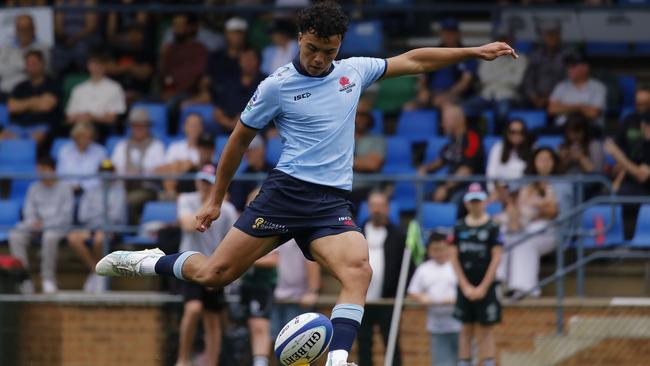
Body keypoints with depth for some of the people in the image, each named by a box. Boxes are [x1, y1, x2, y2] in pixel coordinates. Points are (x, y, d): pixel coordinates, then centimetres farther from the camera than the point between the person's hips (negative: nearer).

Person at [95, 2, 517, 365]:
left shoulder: (353, 72, 10)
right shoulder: (277, 87, -2)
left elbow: (413, 60, 21)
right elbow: (240, 140, 9)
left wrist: (476, 52, 18)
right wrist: (216, 199, 15)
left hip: (333, 202, 3)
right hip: (287, 190, -3)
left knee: (358, 269, -27)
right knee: (214, 274, -7)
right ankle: (147, 261, 20)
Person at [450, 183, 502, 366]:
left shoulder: (492, 227, -1)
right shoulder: (459, 227, 7)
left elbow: (496, 258, -4)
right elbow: (454, 257, 6)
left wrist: (483, 287, -9)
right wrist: (465, 286, -2)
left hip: (486, 287, -3)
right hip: (465, 287, 3)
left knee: (486, 330, -3)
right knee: (466, 330, 5)